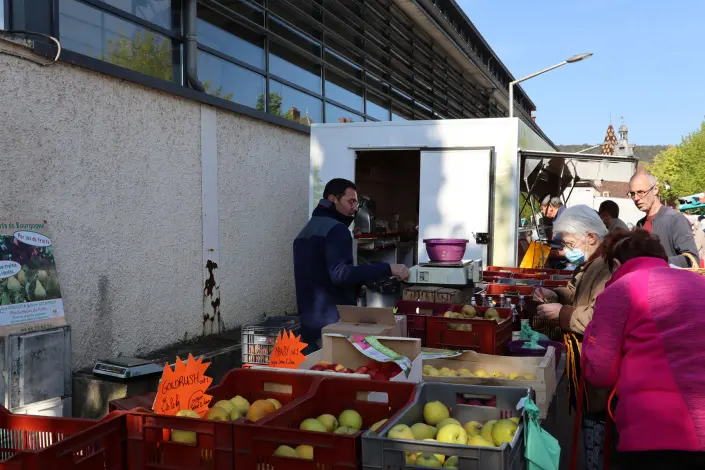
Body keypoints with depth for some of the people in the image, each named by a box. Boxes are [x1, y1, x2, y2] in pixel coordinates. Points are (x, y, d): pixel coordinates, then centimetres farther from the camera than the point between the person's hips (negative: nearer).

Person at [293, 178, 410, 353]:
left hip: (309, 324, 9)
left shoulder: (305, 232, 18)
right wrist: (388, 269, -27)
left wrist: (352, 290, 24)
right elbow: (340, 273, -26)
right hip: (334, 323, -9)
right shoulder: (335, 229, -12)